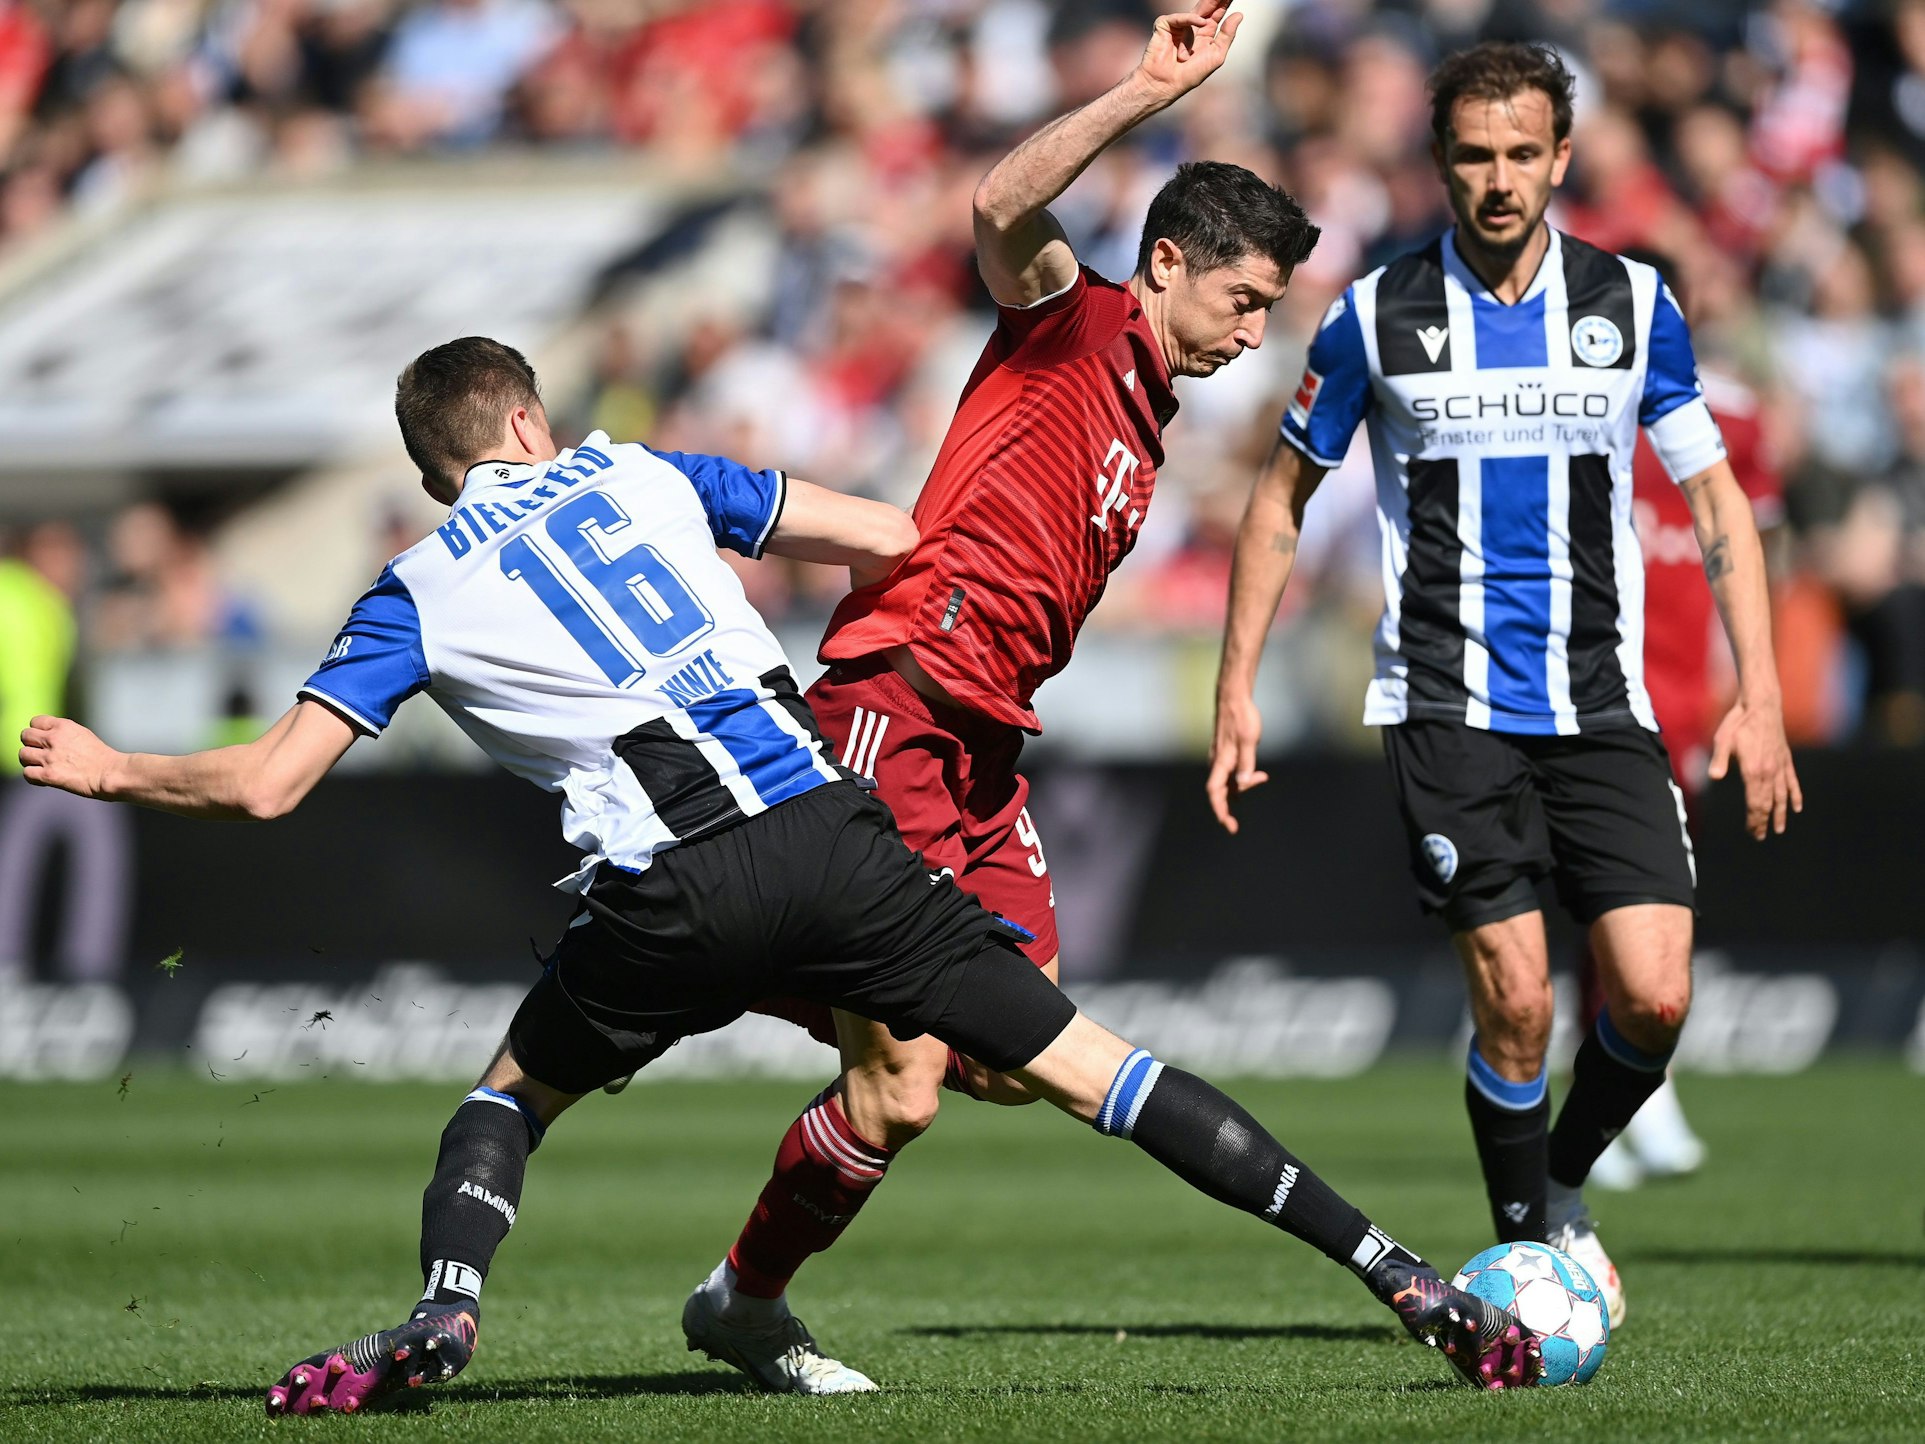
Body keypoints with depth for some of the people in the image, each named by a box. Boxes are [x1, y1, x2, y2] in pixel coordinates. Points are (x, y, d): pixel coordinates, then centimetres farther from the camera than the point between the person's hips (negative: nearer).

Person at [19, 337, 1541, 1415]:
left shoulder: (418, 594, 15)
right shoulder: (643, 474, 20)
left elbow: (265, 781, 10)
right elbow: (893, 537, 16)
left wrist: (112, 769, 26)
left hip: (673, 892, -1)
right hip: (833, 829, 1)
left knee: (515, 1093, 28)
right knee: (1093, 1067, 3)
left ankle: (441, 1317, 3)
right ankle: (1411, 1285, -5)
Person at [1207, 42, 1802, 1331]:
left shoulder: (1633, 303, 4)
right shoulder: (1378, 316, 0)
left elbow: (1717, 497, 9)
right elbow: (1282, 499, 12)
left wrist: (1760, 699, 1)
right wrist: (1237, 691, 7)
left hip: (1603, 706, 2)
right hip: (1448, 708, -2)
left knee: (1654, 995, -10)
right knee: (1516, 997, -13)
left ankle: (1564, 1184, 19)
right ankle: (1529, 1249, 7)